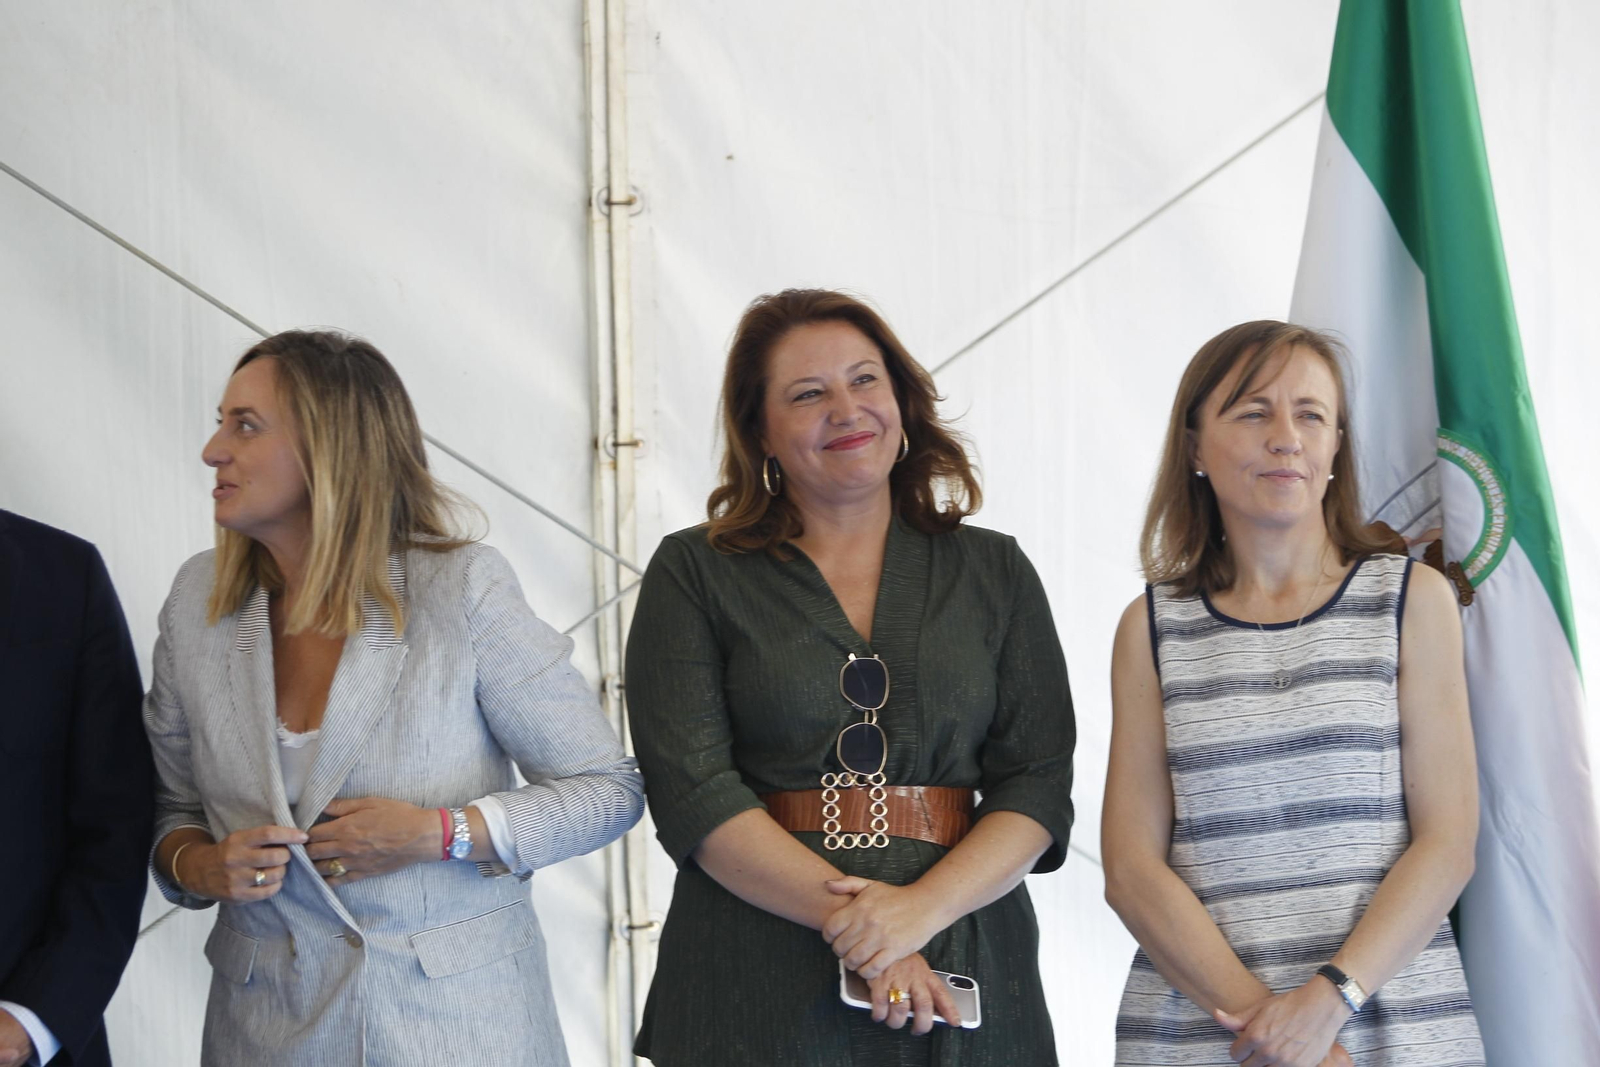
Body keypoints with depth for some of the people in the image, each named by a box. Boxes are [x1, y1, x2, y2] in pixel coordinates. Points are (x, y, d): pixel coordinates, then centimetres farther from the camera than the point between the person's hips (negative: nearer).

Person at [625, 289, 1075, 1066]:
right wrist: (850, 918, -17)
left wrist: (920, 908, -15)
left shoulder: (994, 573, 9)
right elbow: (692, 790, -7)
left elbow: (1038, 783, 1)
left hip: (963, 966, 2)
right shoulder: (693, 575, 4)